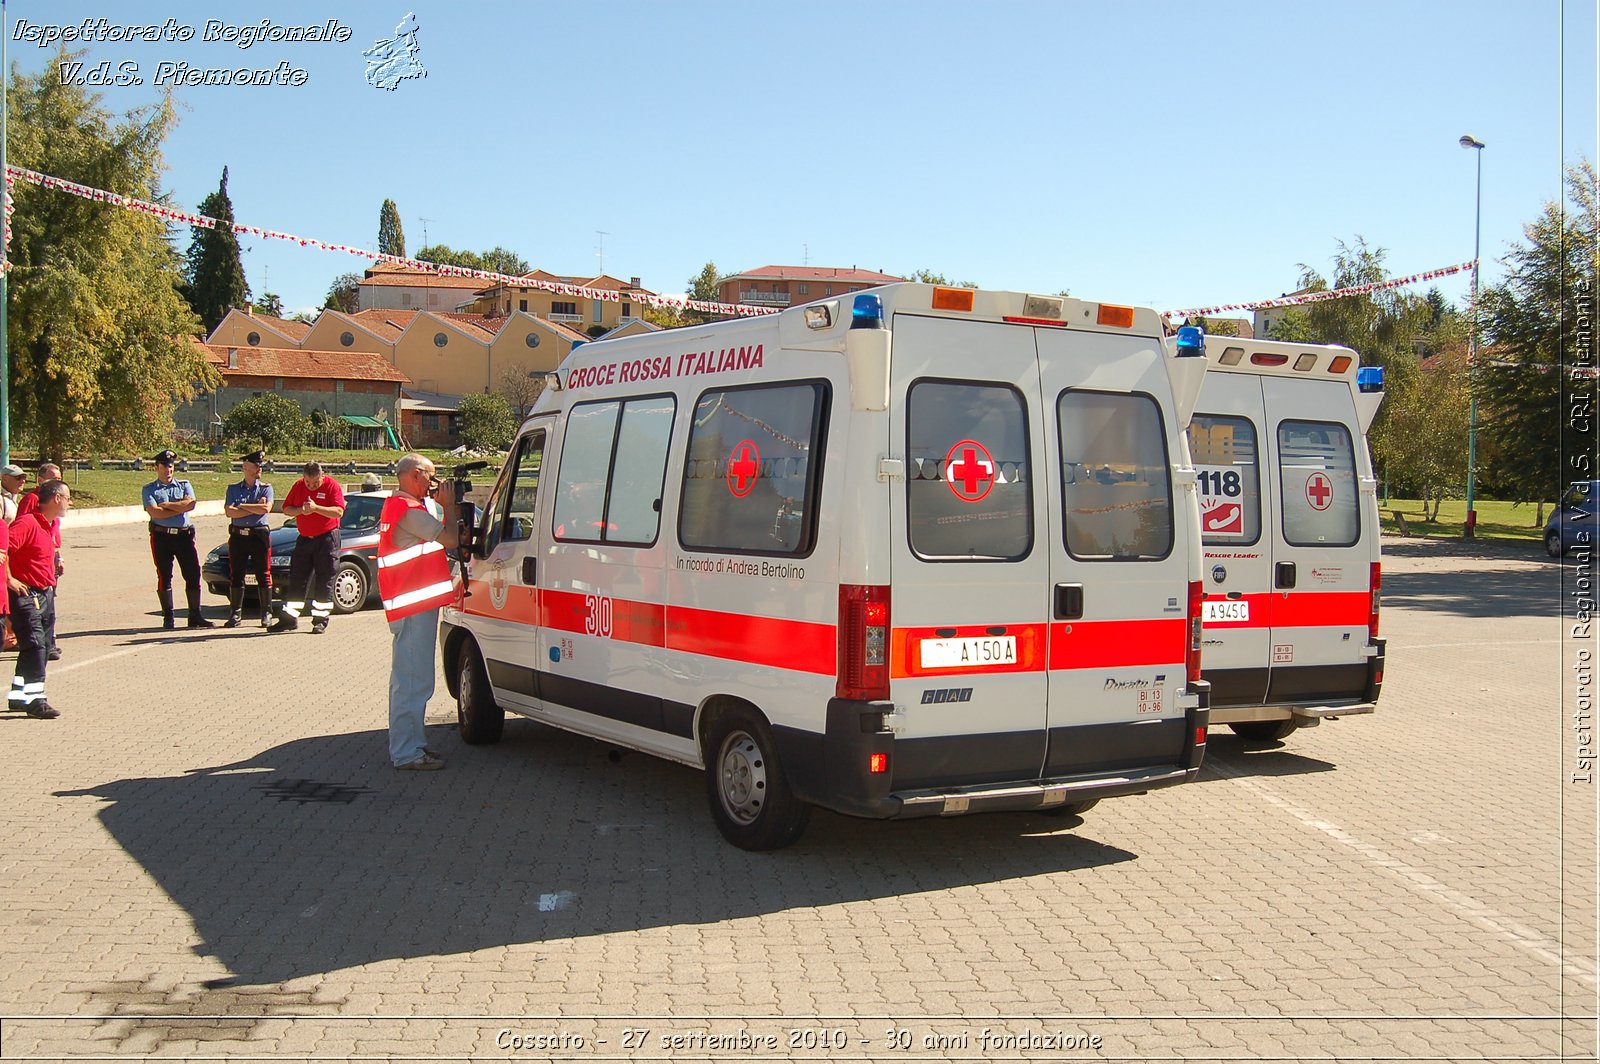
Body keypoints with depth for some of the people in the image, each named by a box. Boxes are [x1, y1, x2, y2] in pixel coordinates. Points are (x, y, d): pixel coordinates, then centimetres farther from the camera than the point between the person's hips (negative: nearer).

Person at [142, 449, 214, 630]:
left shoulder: (184, 485, 13)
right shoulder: (149, 489, 7)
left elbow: (191, 504, -7)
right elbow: (154, 512, -11)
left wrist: (167, 505, -7)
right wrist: (180, 508, -8)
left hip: (184, 534, 2)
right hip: (162, 536, -2)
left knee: (193, 574, -1)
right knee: (164, 576, 1)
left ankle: (195, 616, 4)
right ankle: (168, 617, 8)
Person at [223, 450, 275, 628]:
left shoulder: (266, 488, 6)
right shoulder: (233, 489, 10)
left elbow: (266, 509, -13)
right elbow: (229, 512, -5)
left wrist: (242, 506, -8)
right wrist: (255, 508, -9)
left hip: (260, 535, -2)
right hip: (238, 536, 2)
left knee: (264, 576, 0)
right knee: (236, 576, 3)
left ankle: (266, 614, 8)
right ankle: (235, 614, 10)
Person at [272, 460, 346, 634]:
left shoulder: (332, 486, -8)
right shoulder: (298, 486, 6)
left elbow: (339, 512, -18)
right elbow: (286, 509, 8)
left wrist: (316, 508, -26)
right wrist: (301, 510, -11)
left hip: (327, 539, -5)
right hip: (304, 539, 5)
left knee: (324, 582, -2)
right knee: (297, 579, 6)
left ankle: (320, 621, 4)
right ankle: (289, 619, 12)